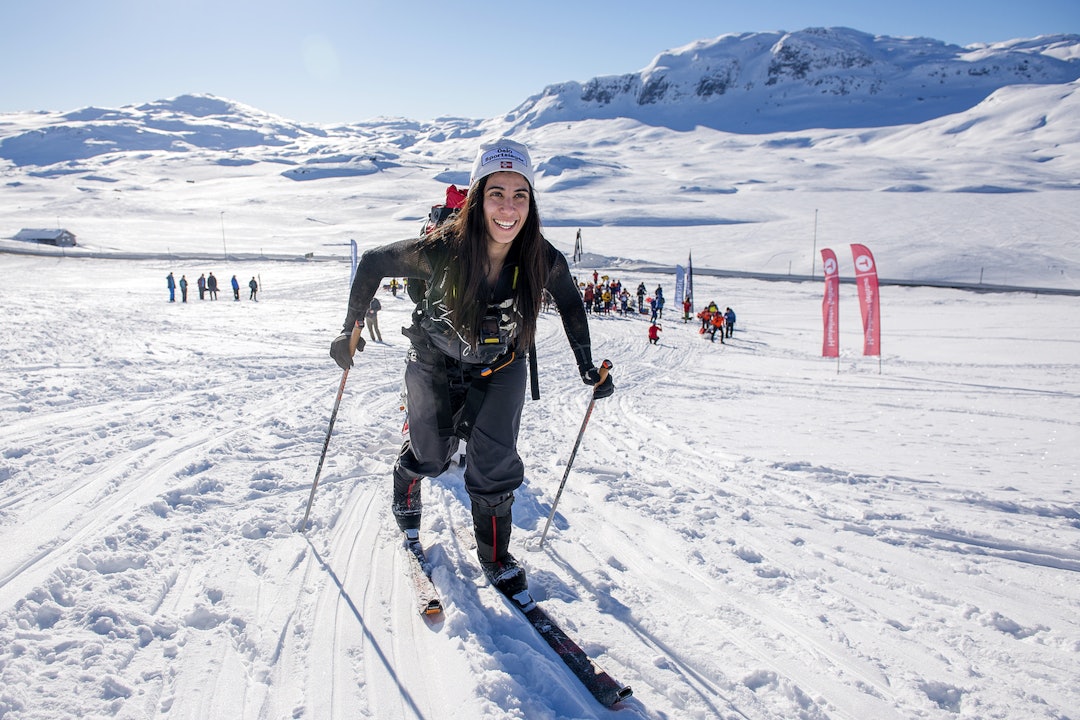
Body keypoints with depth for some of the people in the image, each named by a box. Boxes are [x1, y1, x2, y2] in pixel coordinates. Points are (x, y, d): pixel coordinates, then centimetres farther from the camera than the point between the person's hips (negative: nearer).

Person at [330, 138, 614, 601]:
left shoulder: (543, 260, -26)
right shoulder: (442, 251, -33)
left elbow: (570, 301, -4)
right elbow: (373, 264, -15)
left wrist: (587, 367, -3)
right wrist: (351, 329, -14)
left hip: (500, 370, 1)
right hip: (435, 364, -1)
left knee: (495, 464, -6)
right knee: (431, 454, 15)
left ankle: (496, 557, 19)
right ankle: (406, 498, 52)